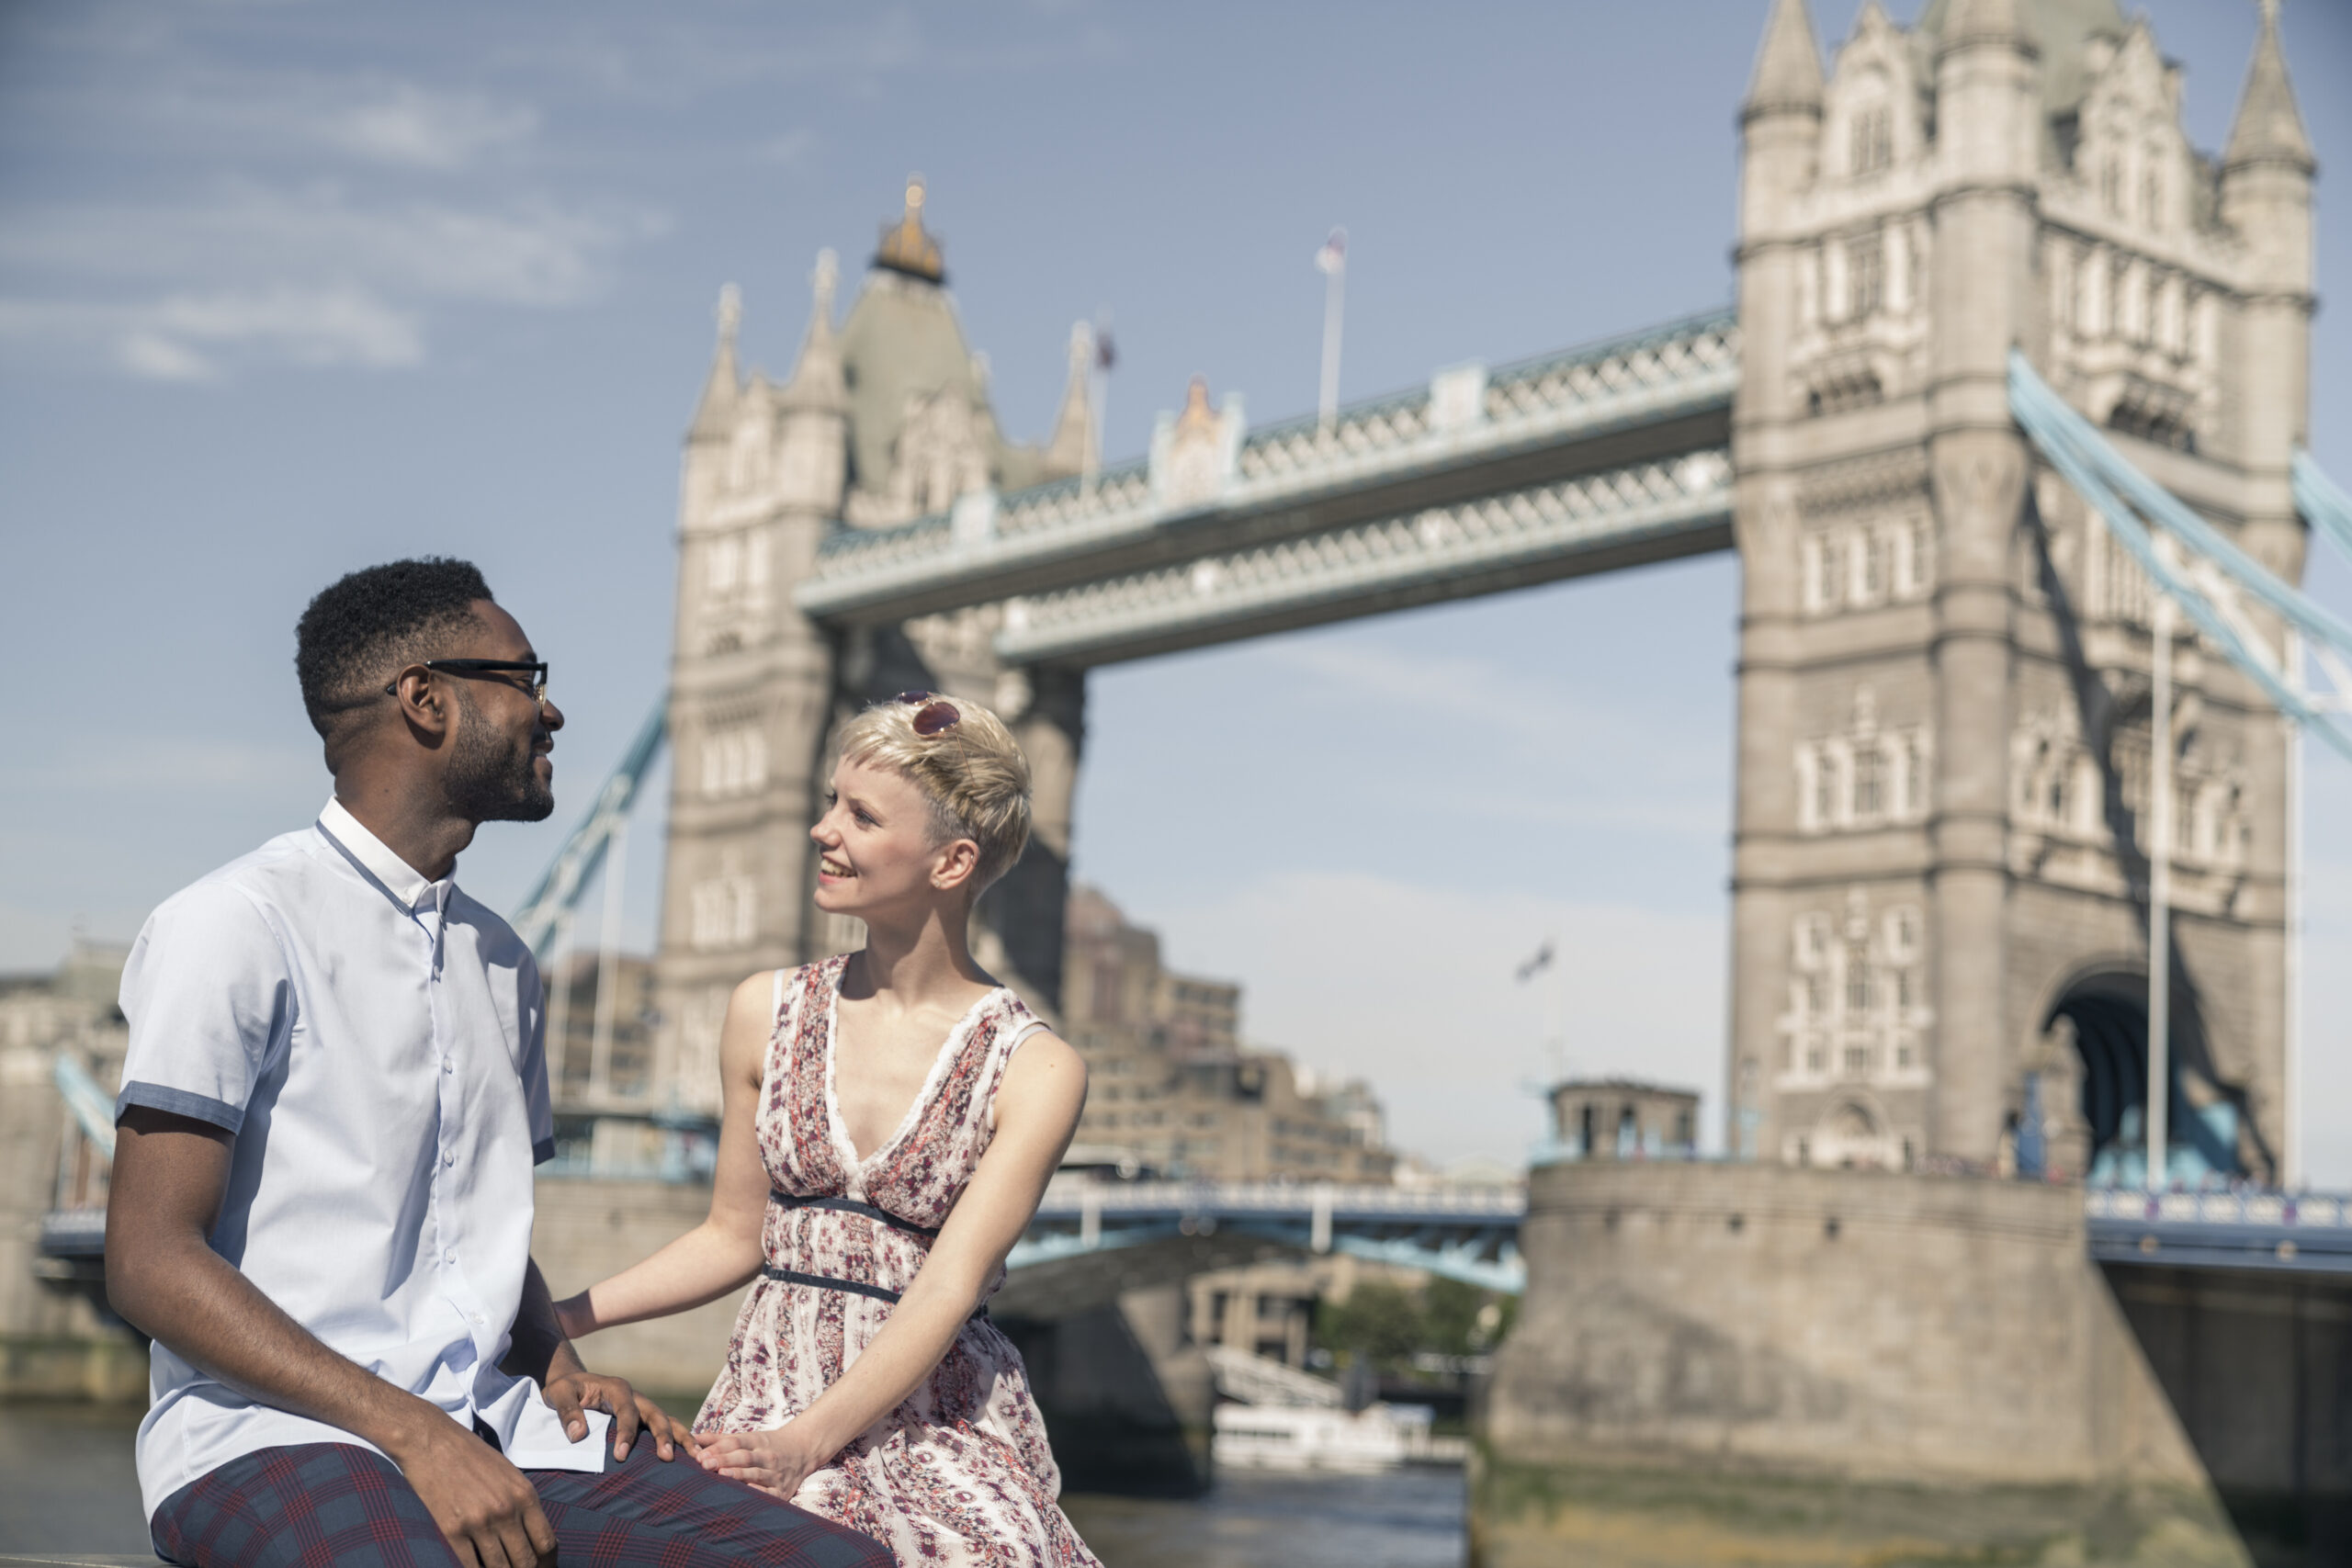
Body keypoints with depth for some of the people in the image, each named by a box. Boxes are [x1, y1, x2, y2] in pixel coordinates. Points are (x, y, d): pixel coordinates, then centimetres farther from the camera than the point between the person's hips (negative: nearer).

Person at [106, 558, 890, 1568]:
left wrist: (561, 1373, 6)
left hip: (492, 1430, 6)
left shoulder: (502, 962, 21)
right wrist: (416, 1434, -19)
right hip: (274, 1439, -6)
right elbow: (150, 1260, -11)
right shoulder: (235, 926, -3)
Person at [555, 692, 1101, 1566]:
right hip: (768, 1394, 2)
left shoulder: (1036, 1073, -5)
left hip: (942, 1421, -2)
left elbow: (948, 1287, -14)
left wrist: (806, 1444, -25)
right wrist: (552, 1323, 7)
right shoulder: (766, 1014, 6)